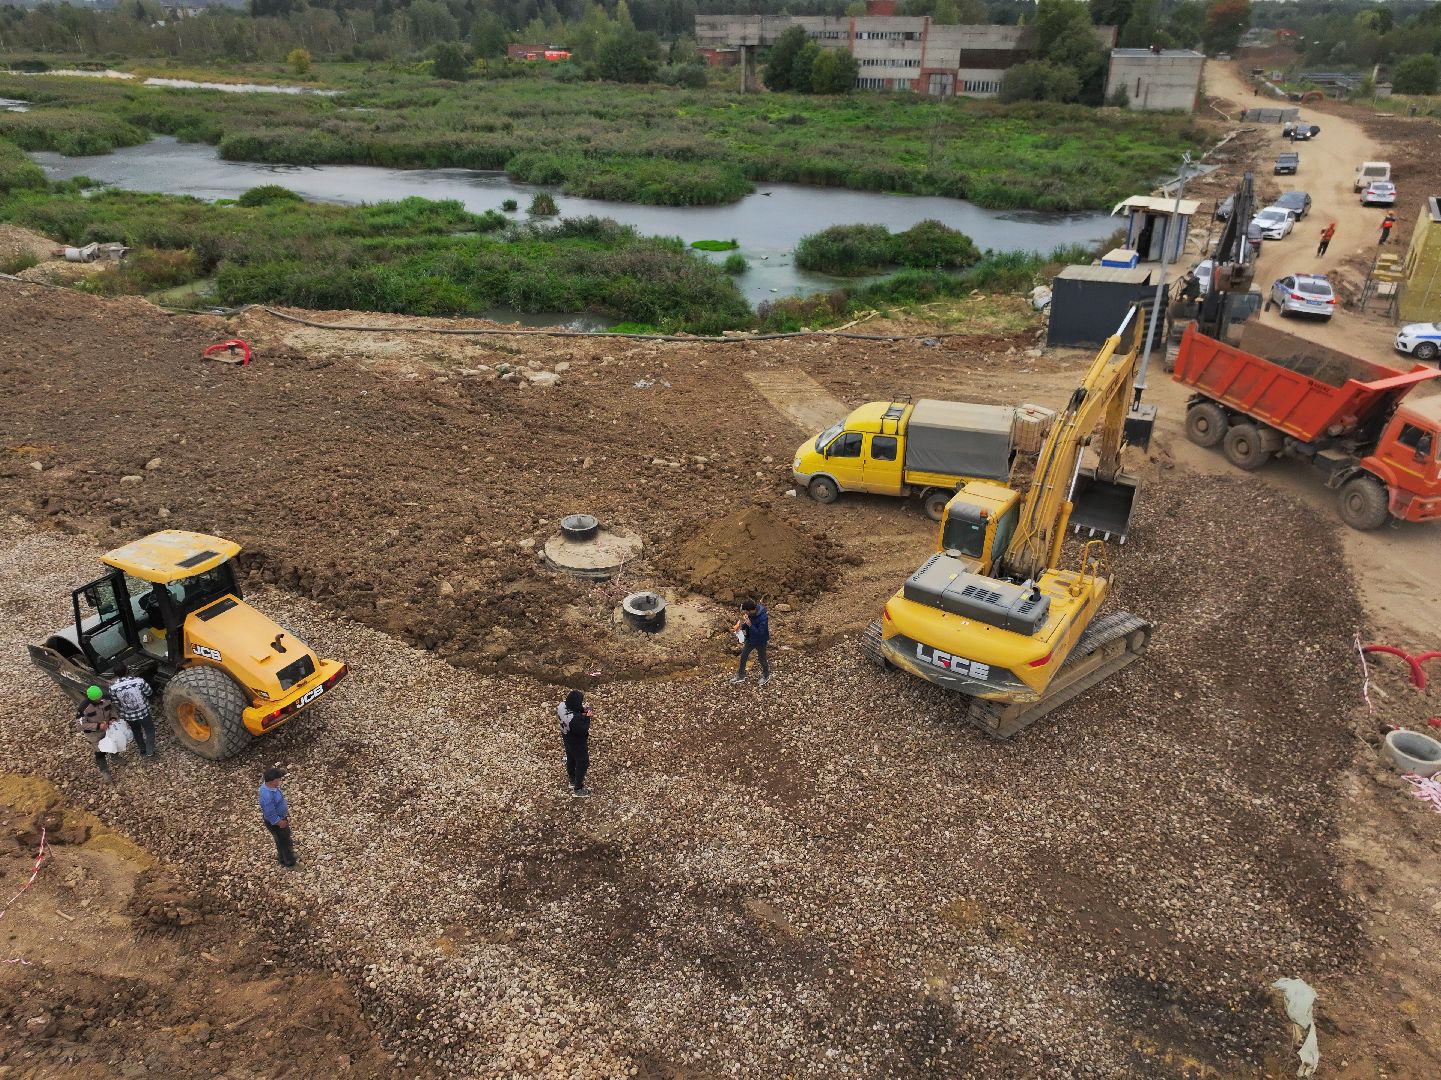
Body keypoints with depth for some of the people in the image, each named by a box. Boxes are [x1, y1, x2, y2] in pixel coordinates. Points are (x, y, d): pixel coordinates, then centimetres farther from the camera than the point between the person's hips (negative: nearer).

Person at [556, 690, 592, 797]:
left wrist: (583, 710, -16)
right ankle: (578, 789, 30)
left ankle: (573, 781, 52)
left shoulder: (562, 705, -20)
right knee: (582, 764, 15)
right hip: (577, 743, -8)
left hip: (567, 738, 8)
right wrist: (587, 718, -23)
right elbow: (583, 731, -30)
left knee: (570, 759, 29)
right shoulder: (574, 719, -43)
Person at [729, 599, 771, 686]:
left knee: (762, 659, 16)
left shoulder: (763, 617, -36)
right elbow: (745, 624, 3)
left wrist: (750, 625, -39)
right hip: (750, 639, 7)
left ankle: (766, 676, 44)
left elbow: (760, 633, -33)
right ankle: (741, 676, 39)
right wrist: (741, 626, -18)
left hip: (760, 642, -7)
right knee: (743, 656, 19)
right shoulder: (750, 613, -14)